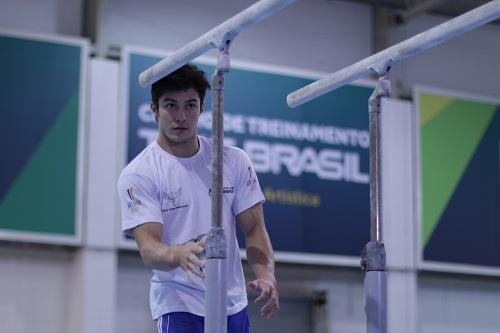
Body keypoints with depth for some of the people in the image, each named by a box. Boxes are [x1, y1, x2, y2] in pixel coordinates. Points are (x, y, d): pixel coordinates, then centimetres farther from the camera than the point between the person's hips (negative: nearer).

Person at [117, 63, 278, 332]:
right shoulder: (137, 175, -9)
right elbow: (148, 247, -18)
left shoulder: (234, 161, 5)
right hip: (179, 307, -5)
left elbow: (254, 229, 5)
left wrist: (266, 276, -14)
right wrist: (179, 254, -41)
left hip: (233, 304, 5)